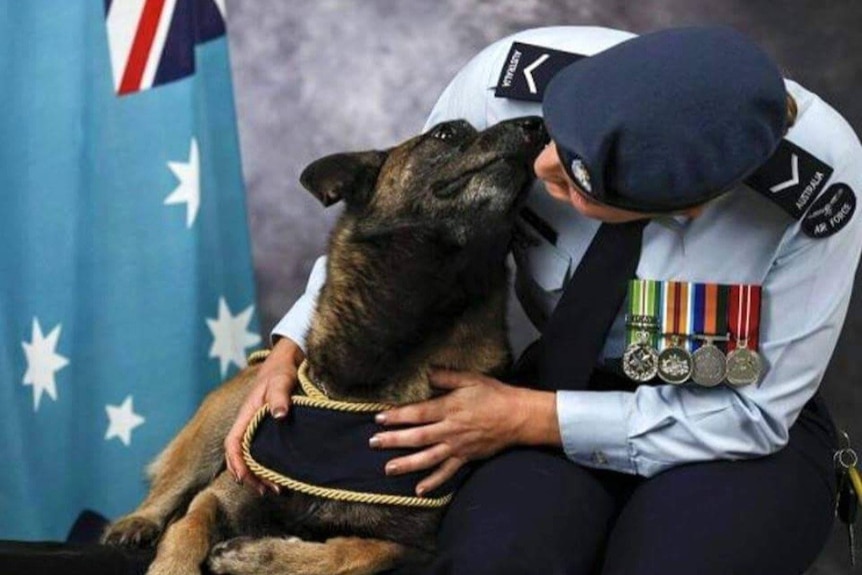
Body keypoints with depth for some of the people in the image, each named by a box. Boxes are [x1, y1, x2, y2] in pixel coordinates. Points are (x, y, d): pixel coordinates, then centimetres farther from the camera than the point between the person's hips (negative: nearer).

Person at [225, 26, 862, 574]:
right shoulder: (510, 82, -23)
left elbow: (753, 413, -17)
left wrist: (529, 419, -21)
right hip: (572, 386, 2)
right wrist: (293, 349, -12)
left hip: (740, 433, -1)